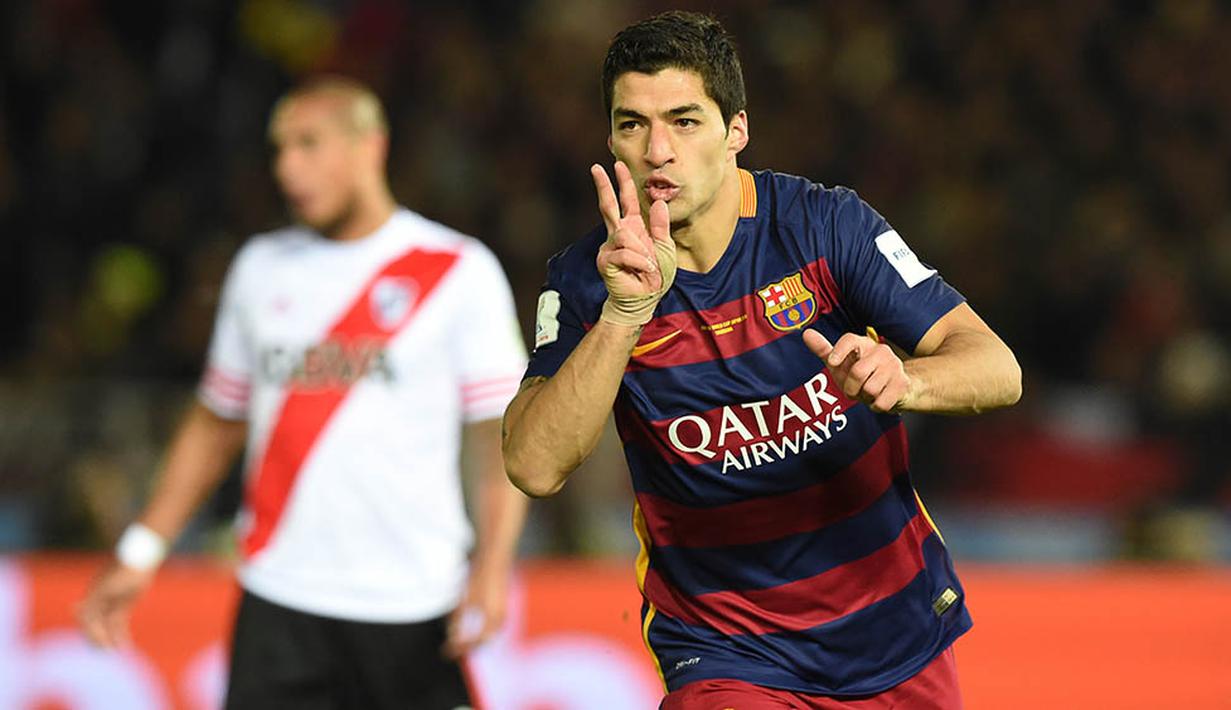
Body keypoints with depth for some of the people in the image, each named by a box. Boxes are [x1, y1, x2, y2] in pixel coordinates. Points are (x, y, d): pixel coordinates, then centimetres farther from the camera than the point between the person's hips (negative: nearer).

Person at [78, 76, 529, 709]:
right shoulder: (260, 267, 13)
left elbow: (504, 434, -3)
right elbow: (216, 424, 21)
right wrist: (141, 551, 15)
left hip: (413, 612, -3)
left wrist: (492, 562, -17)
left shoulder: (460, 271, 0)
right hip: (280, 603, 3)